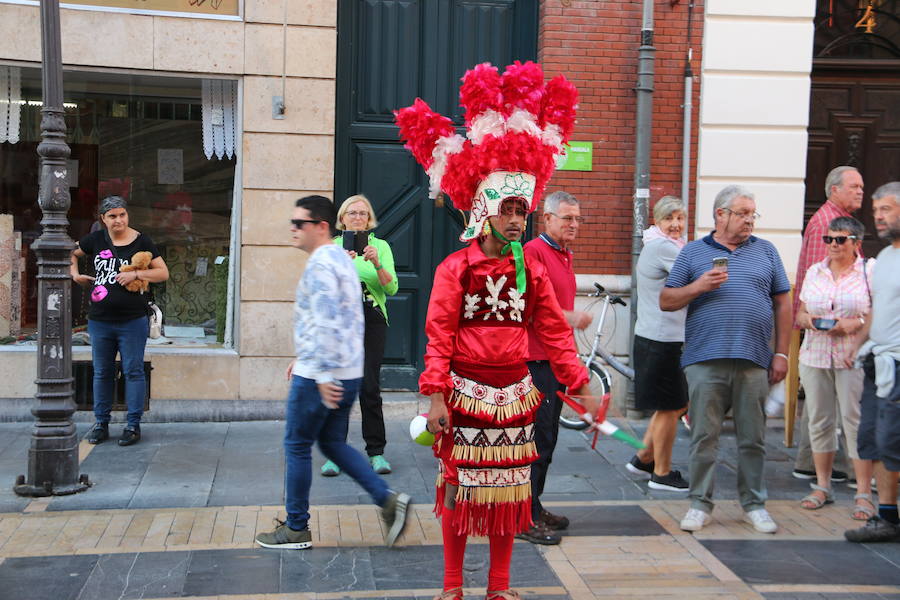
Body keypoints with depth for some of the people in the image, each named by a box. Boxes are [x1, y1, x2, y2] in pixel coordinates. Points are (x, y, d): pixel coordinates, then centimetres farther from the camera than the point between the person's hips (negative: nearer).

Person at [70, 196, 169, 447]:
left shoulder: (142, 242, -2)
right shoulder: (96, 240, 5)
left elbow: (163, 273, -3)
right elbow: (72, 253, 22)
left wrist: (135, 274, -15)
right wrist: (75, 275, 7)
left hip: (133, 321, -3)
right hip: (100, 320, 3)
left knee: (133, 371, 1)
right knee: (102, 373, 11)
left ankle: (133, 425, 8)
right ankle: (101, 423, 21)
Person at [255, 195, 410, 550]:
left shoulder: (320, 263, -16)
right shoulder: (342, 258, 15)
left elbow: (325, 323, -25)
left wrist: (323, 375, -25)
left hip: (319, 376, -9)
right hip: (350, 372, 9)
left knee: (297, 447, 4)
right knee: (332, 442, 17)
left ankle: (296, 529, 14)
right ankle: (388, 500, 8)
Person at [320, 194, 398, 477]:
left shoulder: (381, 246, 10)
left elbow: (391, 288, 0)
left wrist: (377, 263, -15)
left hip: (372, 320, 0)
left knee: (369, 387, -3)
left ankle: (376, 452, 6)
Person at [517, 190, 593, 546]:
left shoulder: (564, 256, 17)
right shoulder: (534, 252, -12)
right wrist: (569, 317, -23)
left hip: (556, 359, 10)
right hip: (536, 359, -10)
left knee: (546, 437, 15)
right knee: (537, 438, -7)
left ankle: (534, 507, 25)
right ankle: (526, 519, -2)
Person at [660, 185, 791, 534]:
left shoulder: (766, 251, 13)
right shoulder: (693, 252, 9)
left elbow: (783, 304, 12)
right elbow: (666, 301, 7)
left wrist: (781, 353, 6)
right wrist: (698, 286, -10)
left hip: (754, 361, 1)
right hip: (705, 361, -1)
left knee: (753, 439, 7)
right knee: (704, 436, 2)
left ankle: (753, 504, 20)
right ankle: (700, 504, 12)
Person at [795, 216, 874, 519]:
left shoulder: (871, 271, 1)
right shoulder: (814, 272, 13)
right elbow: (800, 313, 18)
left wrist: (856, 323, -17)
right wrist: (807, 319, -5)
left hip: (853, 358, -4)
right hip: (814, 355, 4)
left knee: (855, 420, -7)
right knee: (819, 420, 7)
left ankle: (864, 494, 1)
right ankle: (822, 486, 20)